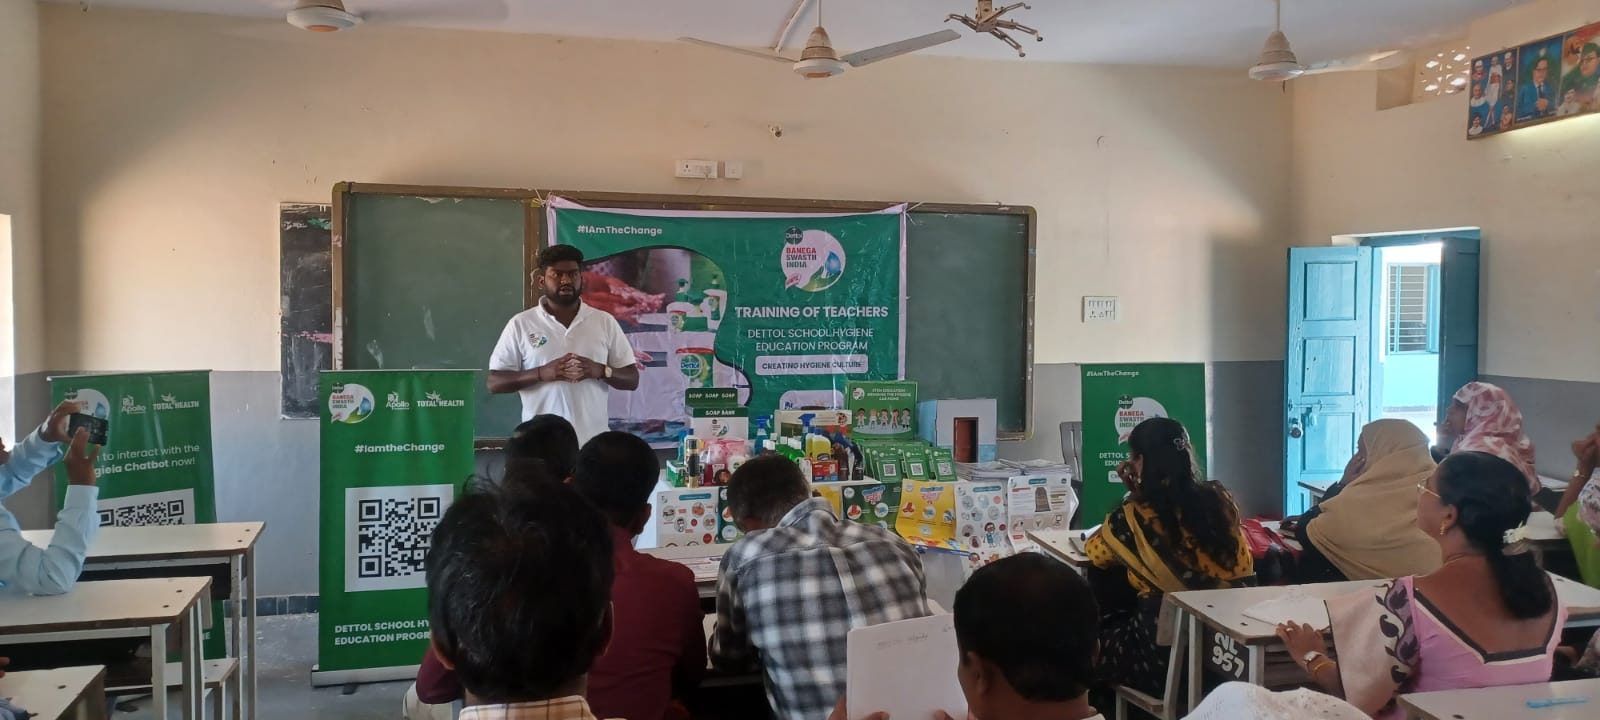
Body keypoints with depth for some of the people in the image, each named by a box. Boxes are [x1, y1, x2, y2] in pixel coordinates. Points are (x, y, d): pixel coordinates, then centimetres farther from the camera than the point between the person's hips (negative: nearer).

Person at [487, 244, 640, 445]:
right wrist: (541, 373, -15)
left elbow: (632, 379, 7)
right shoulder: (520, 324, 1)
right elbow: (494, 383, 0)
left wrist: (601, 370, -13)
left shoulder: (605, 322, 6)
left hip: (593, 441, 2)